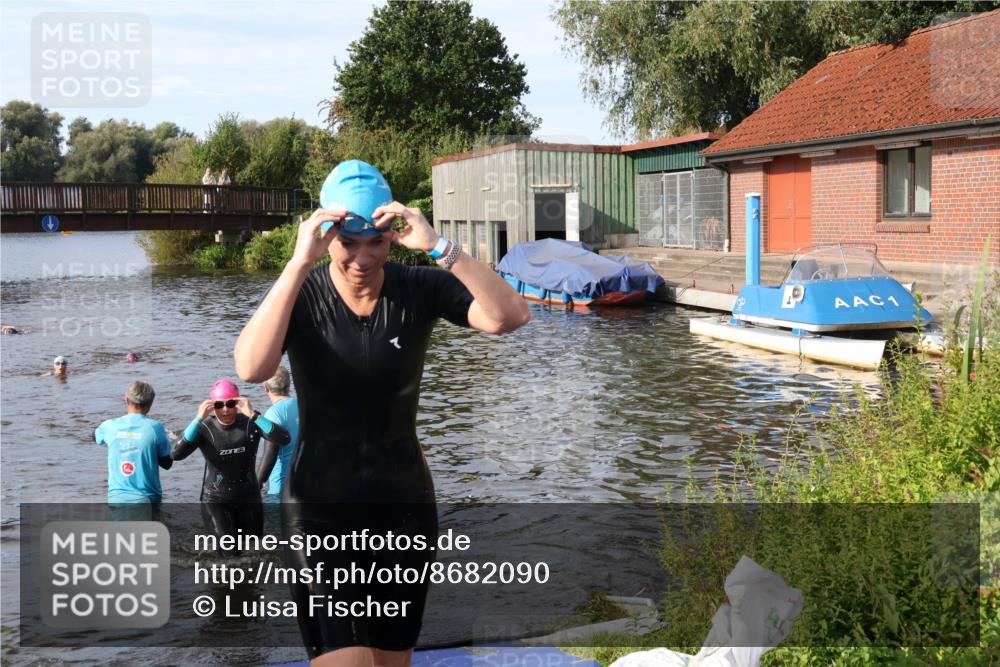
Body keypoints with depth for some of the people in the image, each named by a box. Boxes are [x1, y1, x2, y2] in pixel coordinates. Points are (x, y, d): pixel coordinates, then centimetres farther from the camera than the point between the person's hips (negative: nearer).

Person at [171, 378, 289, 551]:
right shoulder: (204, 428, -11)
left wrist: (252, 414, -32)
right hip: (215, 501, -2)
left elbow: (284, 439, -25)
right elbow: (176, 455, -26)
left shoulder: (251, 422, -8)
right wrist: (199, 419, -31)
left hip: (249, 499, 3)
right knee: (230, 552, -20)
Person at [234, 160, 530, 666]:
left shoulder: (420, 290, -8)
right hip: (321, 506, -2)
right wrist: (299, 262, -34)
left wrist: (438, 246, -31)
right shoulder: (299, 295, -11)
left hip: (404, 501, 2)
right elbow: (251, 369, -30)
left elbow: (510, 317, -22)